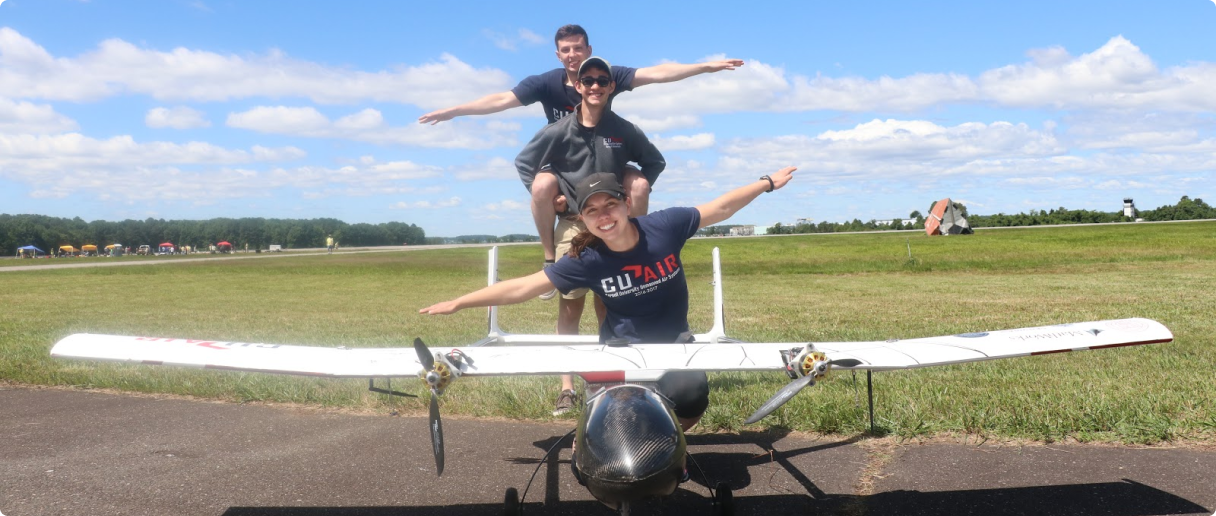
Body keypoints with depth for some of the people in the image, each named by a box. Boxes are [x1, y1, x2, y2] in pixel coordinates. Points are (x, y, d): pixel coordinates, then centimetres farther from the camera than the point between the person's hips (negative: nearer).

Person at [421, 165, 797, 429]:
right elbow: (522, 288, -14)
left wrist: (767, 183, 4)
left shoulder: (665, 226, -17)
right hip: (622, 346, 0)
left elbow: (721, 207, -2)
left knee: (689, 394, -27)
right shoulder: (587, 261, -18)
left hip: (673, 341, 1)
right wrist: (459, 303, -14)